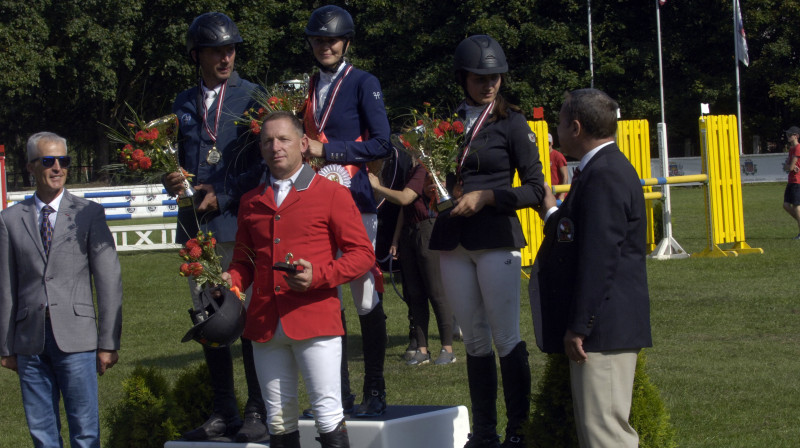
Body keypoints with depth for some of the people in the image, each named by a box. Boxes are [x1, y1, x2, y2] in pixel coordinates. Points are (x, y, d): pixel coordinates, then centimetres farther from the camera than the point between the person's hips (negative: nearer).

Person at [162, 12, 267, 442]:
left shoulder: (253, 97, 2)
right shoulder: (184, 103, 16)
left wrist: (223, 195, -11)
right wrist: (171, 179, -1)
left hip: (239, 220, -5)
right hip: (196, 225, 5)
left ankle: (258, 413, 2)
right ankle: (223, 413, 15)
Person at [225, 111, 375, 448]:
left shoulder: (332, 194, 3)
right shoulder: (251, 202, 16)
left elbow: (362, 253, -1)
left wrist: (318, 276, -15)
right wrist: (231, 281, 1)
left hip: (315, 318, -4)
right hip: (265, 324, 4)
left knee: (327, 413, -6)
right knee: (279, 419, 8)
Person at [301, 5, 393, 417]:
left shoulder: (364, 84, -1)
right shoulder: (308, 88, 17)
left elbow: (381, 144, -9)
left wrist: (325, 150, -13)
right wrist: (298, 147, 2)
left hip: (355, 202, -5)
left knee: (365, 299, -3)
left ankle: (375, 391, 4)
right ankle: (338, 393, 11)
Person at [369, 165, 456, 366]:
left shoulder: (424, 169, -11)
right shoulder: (411, 172, 18)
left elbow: (404, 199, -20)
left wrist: (376, 186, -8)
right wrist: (395, 241, 17)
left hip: (428, 231, -9)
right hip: (409, 234, 9)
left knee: (436, 292, -6)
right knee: (415, 295, 7)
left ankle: (448, 349, -2)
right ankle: (422, 349, 10)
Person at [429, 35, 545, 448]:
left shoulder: (511, 123, 0)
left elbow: (535, 189, -3)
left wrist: (486, 196, -14)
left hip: (497, 239, -4)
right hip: (453, 243, 4)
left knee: (506, 337, -5)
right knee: (474, 339, 8)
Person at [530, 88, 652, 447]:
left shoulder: (605, 175, -17)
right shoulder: (604, 169, 17)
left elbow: (599, 257, -22)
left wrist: (579, 326, -21)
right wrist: (552, 214, 29)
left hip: (604, 326, -11)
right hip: (603, 325, 11)